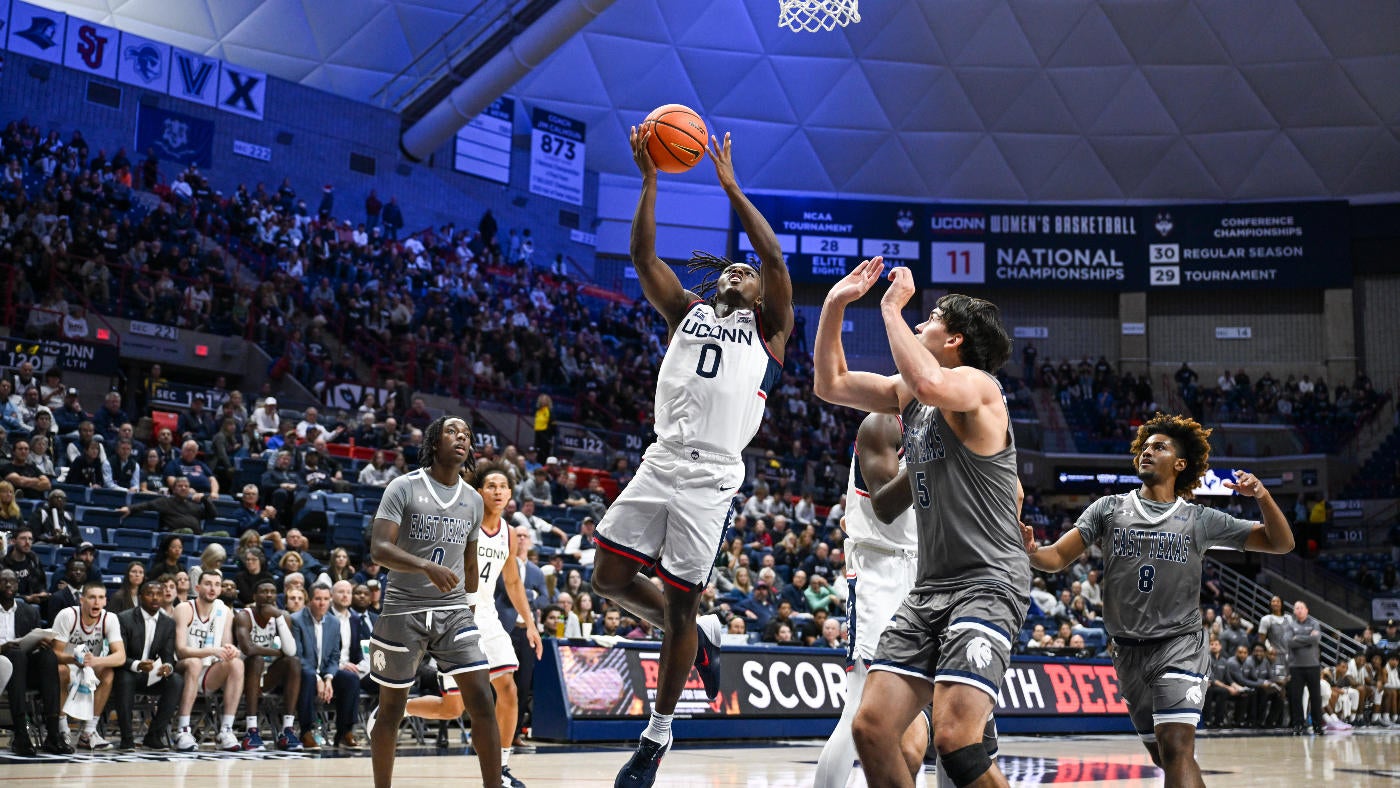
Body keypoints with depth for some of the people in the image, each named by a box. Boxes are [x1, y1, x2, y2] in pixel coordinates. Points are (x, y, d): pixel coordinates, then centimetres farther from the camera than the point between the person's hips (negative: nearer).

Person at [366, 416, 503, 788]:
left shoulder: (473, 499, 8)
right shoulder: (404, 488, -7)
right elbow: (379, 548, -18)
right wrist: (427, 566, -33)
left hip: (453, 612, 3)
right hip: (403, 610, -3)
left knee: (482, 700, -10)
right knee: (391, 709, 7)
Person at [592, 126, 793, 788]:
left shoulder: (768, 329, 11)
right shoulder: (688, 312, 20)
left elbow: (775, 258, -3)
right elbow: (642, 254, 11)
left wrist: (730, 186, 0)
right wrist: (650, 177, 3)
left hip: (712, 478, -4)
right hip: (661, 462, 4)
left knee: (681, 604, 0)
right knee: (609, 577, 2)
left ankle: (658, 734, 14)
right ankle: (698, 637, 26)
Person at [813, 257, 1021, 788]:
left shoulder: (976, 384, -10)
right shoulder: (908, 394, 16)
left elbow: (932, 385, -33)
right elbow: (830, 384, 22)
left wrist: (892, 308, -20)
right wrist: (834, 305, 12)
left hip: (986, 585, -8)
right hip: (928, 589, 8)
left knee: (954, 740, -23)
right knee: (870, 728, -1)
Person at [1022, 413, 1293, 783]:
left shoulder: (1201, 520, 1)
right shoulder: (1108, 509, 5)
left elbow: (1281, 544, 3)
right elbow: (1058, 557, -3)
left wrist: (1262, 496, -16)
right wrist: (1031, 551, -26)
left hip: (1180, 645, -3)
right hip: (1128, 651, 3)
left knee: (1176, 748, -21)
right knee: (1163, 756, 13)